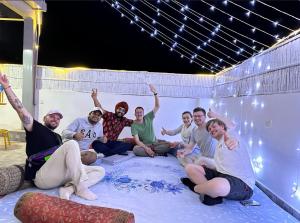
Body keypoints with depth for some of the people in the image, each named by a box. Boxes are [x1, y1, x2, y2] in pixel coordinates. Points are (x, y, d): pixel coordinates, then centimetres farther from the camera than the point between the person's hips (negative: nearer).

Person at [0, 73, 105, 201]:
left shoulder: (58, 137, 26)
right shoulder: (36, 128, 8)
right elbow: (20, 109, -4)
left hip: (58, 176, 7)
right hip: (42, 177, -7)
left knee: (100, 171, -4)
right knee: (72, 144, -28)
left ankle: (69, 188, -26)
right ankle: (81, 187, -27)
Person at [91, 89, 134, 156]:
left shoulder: (124, 120, 11)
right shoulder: (109, 115, -2)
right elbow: (100, 108, -18)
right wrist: (95, 98, -35)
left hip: (113, 143, 4)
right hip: (102, 142, -3)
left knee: (129, 145, -23)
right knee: (95, 143, -38)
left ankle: (106, 153, -31)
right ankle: (117, 152, -32)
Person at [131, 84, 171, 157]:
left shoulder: (148, 117, -3)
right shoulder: (134, 126, -9)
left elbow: (157, 106, -13)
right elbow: (137, 141, -17)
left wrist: (155, 93, -27)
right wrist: (146, 148, -34)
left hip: (155, 142, 2)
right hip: (144, 145, -2)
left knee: (168, 145, -23)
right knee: (135, 149, -36)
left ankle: (151, 151, -15)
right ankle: (157, 153, -24)